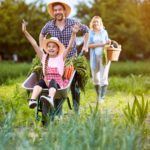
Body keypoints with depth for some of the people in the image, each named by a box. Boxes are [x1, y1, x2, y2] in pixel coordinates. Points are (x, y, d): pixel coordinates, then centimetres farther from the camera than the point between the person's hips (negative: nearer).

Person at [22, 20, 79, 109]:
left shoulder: (61, 57, 12)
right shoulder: (44, 57, 19)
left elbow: (69, 47, -3)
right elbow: (35, 45, 12)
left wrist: (74, 34, -17)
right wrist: (25, 32, 5)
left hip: (58, 82, -3)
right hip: (46, 80, 3)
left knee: (52, 82, -36)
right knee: (41, 81, -31)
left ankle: (50, 98, -68)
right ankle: (32, 100, -55)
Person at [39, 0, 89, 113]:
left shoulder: (73, 23, -7)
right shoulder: (49, 25, -3)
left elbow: (86, 30, 10)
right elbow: (42, 34, 20)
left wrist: (85, 45, 6)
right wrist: (41, 48, 15)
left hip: (72, 59, -1)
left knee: (74, 86, 3)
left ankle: (76, 111, 15)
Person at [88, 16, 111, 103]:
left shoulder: (104, 32, 6)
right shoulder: (90, 33, 3)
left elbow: (106, 44, 14)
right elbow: (89, 45, -8)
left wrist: (108, 43, -9)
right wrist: (101, 44, -16)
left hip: (104, 56, -1)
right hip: (94, 57, 1)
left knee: (104, 77, -9)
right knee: (95, 78, 7)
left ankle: (102, 98, -10)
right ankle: (98, 95, 26)